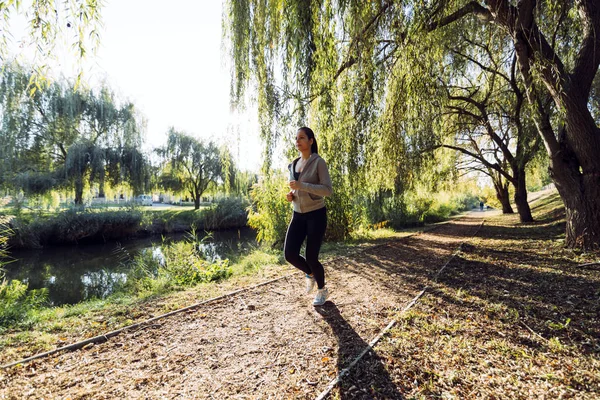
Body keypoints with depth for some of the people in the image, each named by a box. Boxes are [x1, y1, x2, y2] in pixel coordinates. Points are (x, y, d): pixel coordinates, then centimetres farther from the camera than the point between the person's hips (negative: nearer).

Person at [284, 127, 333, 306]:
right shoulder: (293, 165, 9)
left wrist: (301, 186, -26)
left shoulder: (319, 162, -11)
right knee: (290, 254, -6)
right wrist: (291, 195, -2)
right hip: (298, 215, 6)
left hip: (316, 214, -5)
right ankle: (310, 274, 27)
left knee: (311, 257, -3)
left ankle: (322, 290, 27)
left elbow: (328, 190, -18)